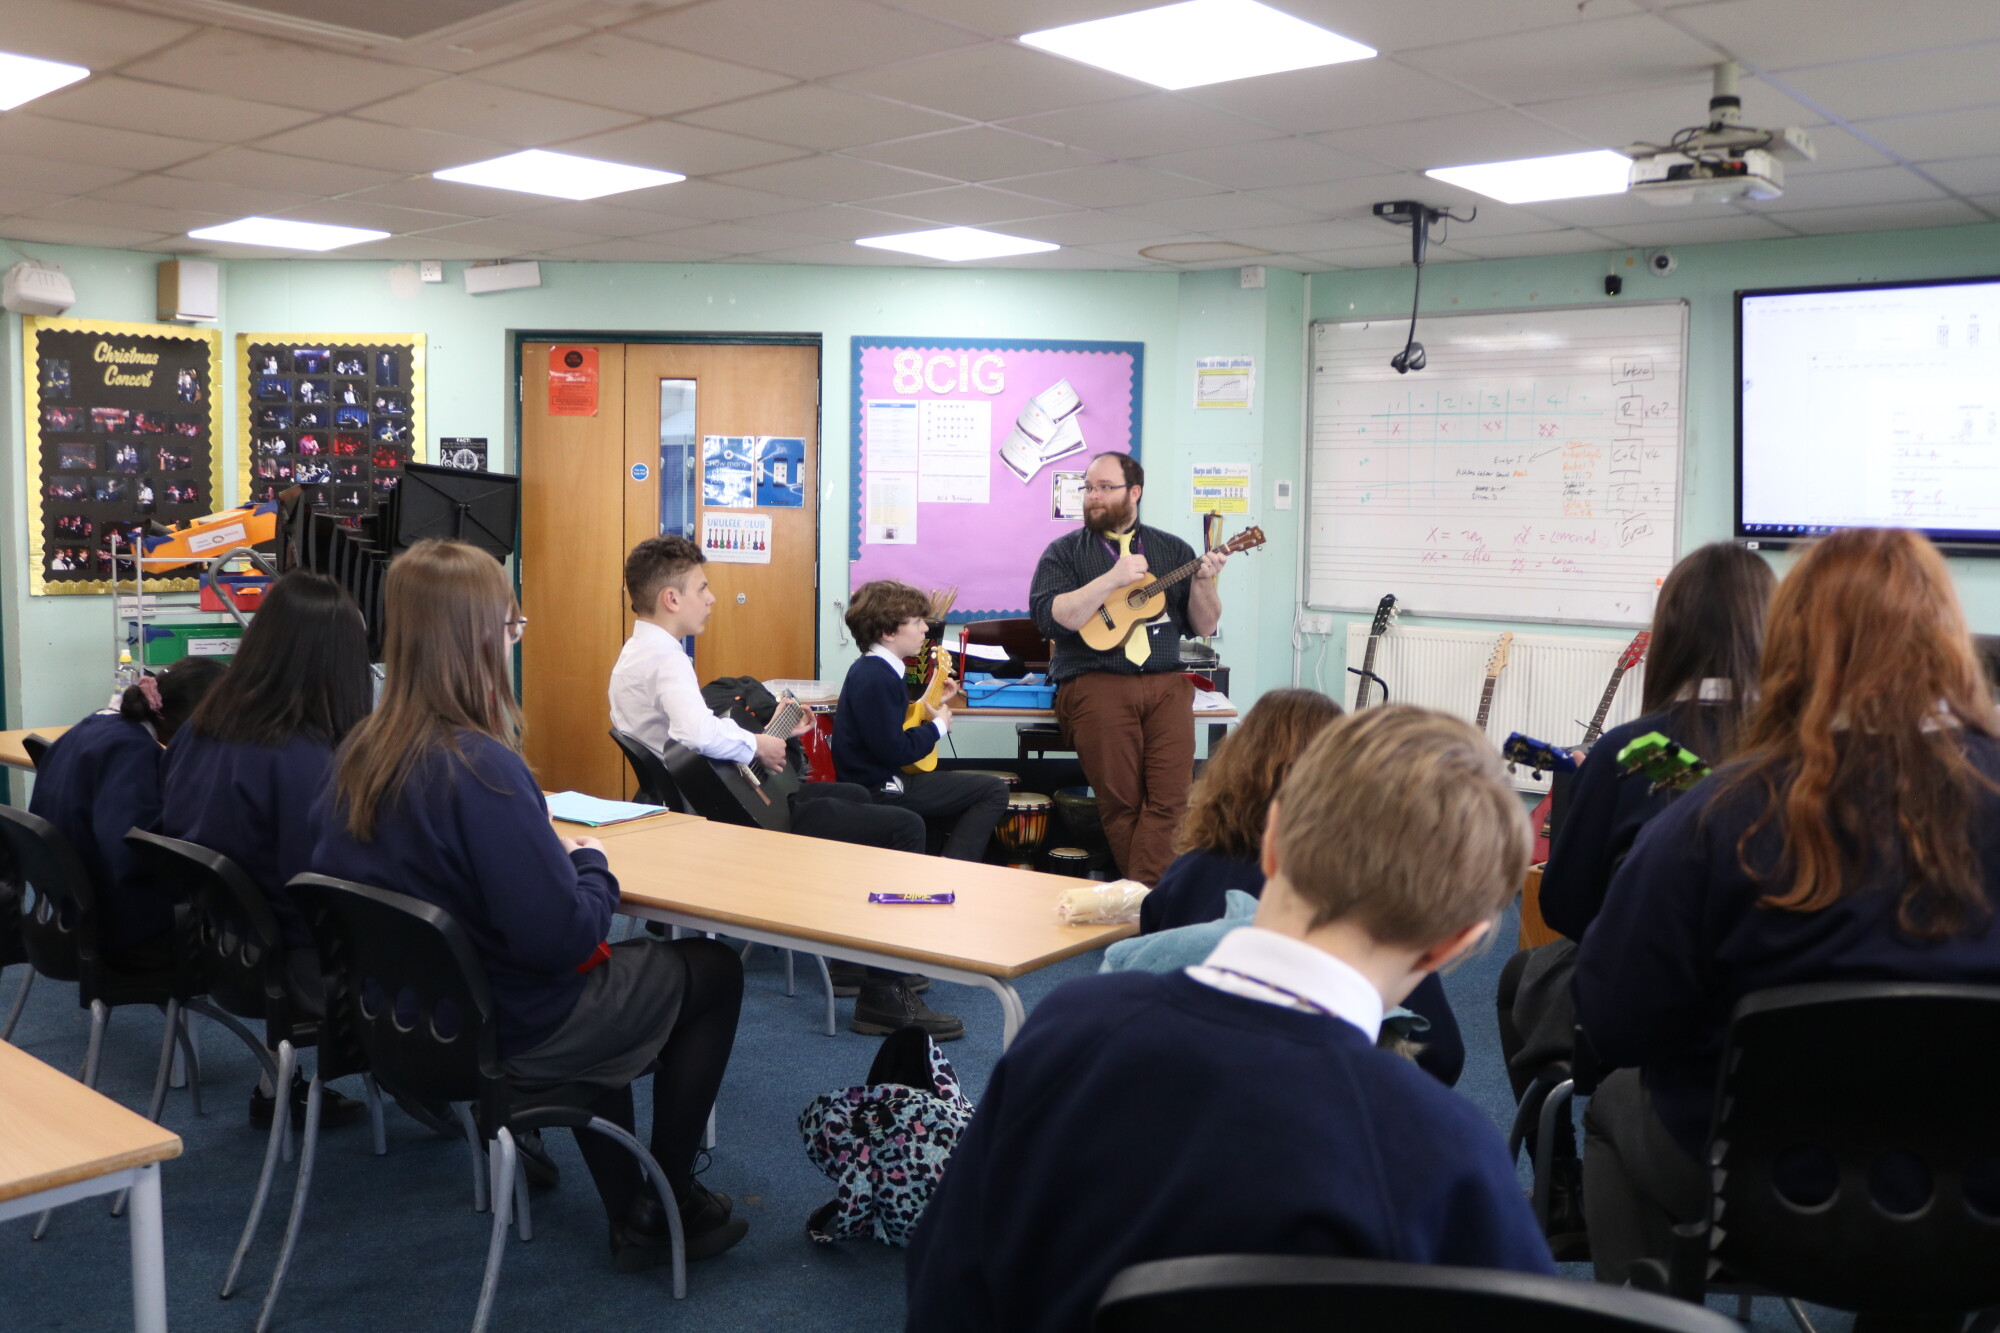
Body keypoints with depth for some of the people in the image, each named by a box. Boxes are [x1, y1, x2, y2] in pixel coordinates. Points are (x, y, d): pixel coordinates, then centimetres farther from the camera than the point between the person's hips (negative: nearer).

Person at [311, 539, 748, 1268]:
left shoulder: (361, 752, -6)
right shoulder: (481, 768, -30)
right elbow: (562, 935, -31)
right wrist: (590, 864, -9)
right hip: (510, 1030, -7)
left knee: (606, 964, 33)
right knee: (712, 969, 14)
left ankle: (629, 1213, 33)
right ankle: (672, 1200, 26)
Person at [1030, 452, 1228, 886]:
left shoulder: (1172, 550, 18)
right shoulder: (1065, 552, 11)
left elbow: (1204, 626, 15)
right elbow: (1050, 616, -7)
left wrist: (1203, 582, -4)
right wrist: (1113, 579, -14)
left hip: (1166, 683, 2)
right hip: (1094, 683, -2)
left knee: (1170, 801, -16)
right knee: (1122, 806, -12)